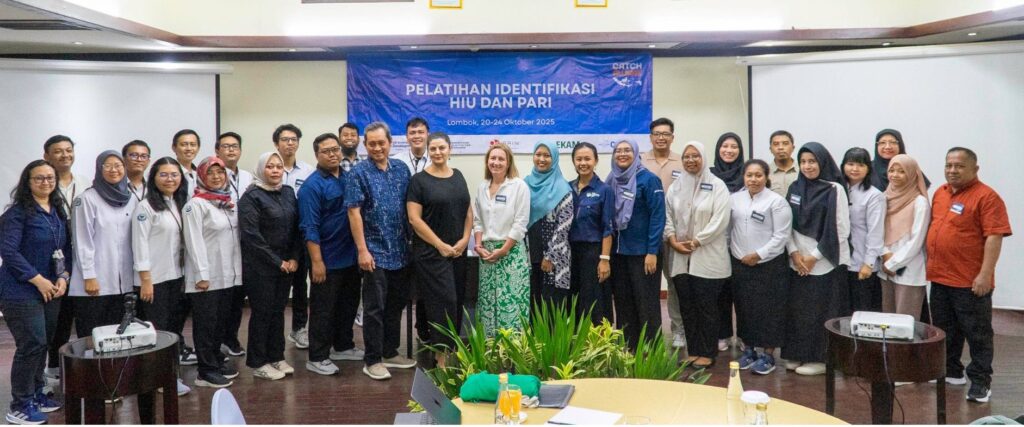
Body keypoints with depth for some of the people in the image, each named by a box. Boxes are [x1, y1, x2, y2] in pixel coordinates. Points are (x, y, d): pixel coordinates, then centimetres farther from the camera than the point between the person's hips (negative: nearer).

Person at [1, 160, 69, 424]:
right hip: (22, 291, -7)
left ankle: (35, 394, 26)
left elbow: (66, 249, 14)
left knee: (43, 344, 11)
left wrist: (62, 278, -1)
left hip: (51, 290, 7)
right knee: (32, 345, -7)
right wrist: (38, 280, -17)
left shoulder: (58, 212, 12)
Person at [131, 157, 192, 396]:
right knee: (157, 329, 1)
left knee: (174, 326, 11)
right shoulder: (146, 206, -10)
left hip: (176, 276, 7)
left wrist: (187, 274, 9)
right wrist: (145, 280, -16)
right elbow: (140, 244, -13)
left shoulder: (180, 204, 10)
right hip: (154, 278, -7)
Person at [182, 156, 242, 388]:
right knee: (206, 323, 1)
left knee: (221, 320, 15)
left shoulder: (228, 202, 12)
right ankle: (206, 371, 8)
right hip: (206, 277, -7)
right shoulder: (195, 204, -10)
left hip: (227, 274, 7)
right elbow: (194, 242, -15)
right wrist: (202, 275, -19)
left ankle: (217, 360, 27)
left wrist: (237, 269, 12)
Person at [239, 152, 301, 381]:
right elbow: (251, 235, -15)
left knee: (278, 311, 12)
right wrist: (277, 261, -13)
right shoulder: (251, 197, -9)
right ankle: (258, 363, 14)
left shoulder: (288, 193, 9)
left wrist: (294, 258, -2)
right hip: (260, 266, -5)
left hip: (286, 265, 6)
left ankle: (276, 357, 23)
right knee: (262, 312, 2)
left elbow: (296, 227, 10)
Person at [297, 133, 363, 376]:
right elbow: (310, 228, -17)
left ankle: (343, 347, 34)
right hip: (328, 260, -7)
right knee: (323, 310, 3)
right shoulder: (313, 186, -13)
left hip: (351, 256, 7)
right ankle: (317, 358, 14)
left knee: (348, 304, 18)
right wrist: (317, 261, -20)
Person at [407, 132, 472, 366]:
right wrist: (440, 245, -13)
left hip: (458, 251, 6)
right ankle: (441, 358, -1)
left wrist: (465, 239, -1)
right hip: (431, 252, -5)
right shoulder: (419, 180, -5)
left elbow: (468, 211, 14)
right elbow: (414, 218, -11)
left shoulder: (458, 176, 11)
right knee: (444, 302, -8)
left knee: (456, 301, 8)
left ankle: (445, 349, 21)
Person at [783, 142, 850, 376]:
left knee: (822, 312, 0)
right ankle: (798, 355, 22)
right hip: (798, 262, 5)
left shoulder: (835, 190, -9)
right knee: (797, 310, 9)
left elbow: (841, 230, -11)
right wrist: (794, 252, -5)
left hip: (826, 262, -5)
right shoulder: (795, 188, 7)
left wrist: (814, 256, -11)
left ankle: (820, 358, 13)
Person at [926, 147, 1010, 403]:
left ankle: (980, 382, 12)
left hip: (970, 282, -7)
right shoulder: (940, 193, 11)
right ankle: (951, 372, 31)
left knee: (977, 333, 3)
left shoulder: (986, 197, -12)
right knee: (945, 331, 17)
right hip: (939, 278, 8)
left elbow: (994, 237, -17)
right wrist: (931, 261, 17)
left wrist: (985, 274, -22)